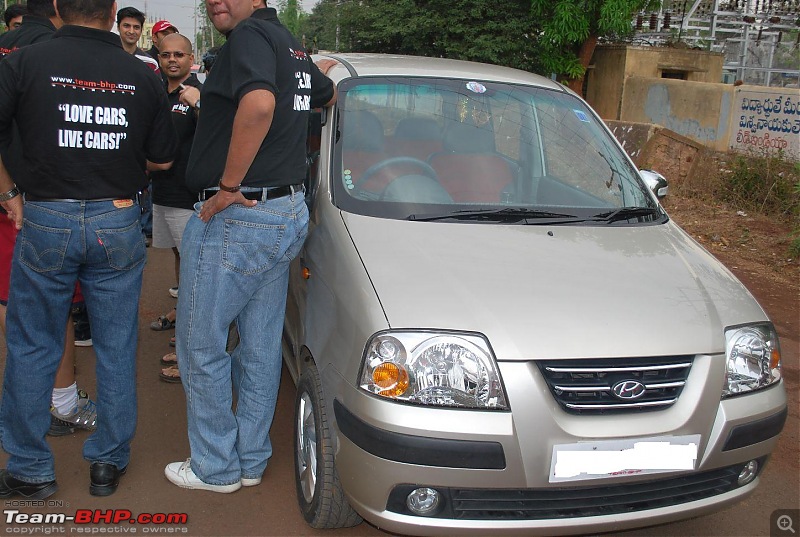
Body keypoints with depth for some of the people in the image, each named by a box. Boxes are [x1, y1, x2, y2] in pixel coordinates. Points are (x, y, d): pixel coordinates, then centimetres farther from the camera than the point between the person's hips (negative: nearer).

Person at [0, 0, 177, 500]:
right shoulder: (142, 75, 1)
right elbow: (163, 159, 7)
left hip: (45, 220, -1)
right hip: (118, 223, 2)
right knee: (117, 349, 12)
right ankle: (109, 463, 23)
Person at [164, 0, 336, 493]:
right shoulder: (292, 45, 15)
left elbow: (258, 103, -35)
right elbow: (329, 95, 33)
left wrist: (228, 185, -27)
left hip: (235, 217, -9)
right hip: (287, 212, 10)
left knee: (201, 345, 6)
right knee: (262, 348, 15)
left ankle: (215, 467, 19)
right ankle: (251, 461, 29)